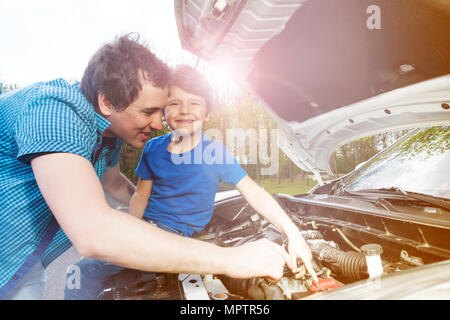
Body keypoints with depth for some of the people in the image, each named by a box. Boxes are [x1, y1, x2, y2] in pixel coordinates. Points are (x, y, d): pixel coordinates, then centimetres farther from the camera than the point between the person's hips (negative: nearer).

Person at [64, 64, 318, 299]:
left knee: (85, 272, -15)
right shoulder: (153, 149, 0)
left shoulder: (216, 153, -12)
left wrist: (293, 233, -23)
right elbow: (141, 195, 8)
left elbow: (253, 192, -15)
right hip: (144, 225, 5)